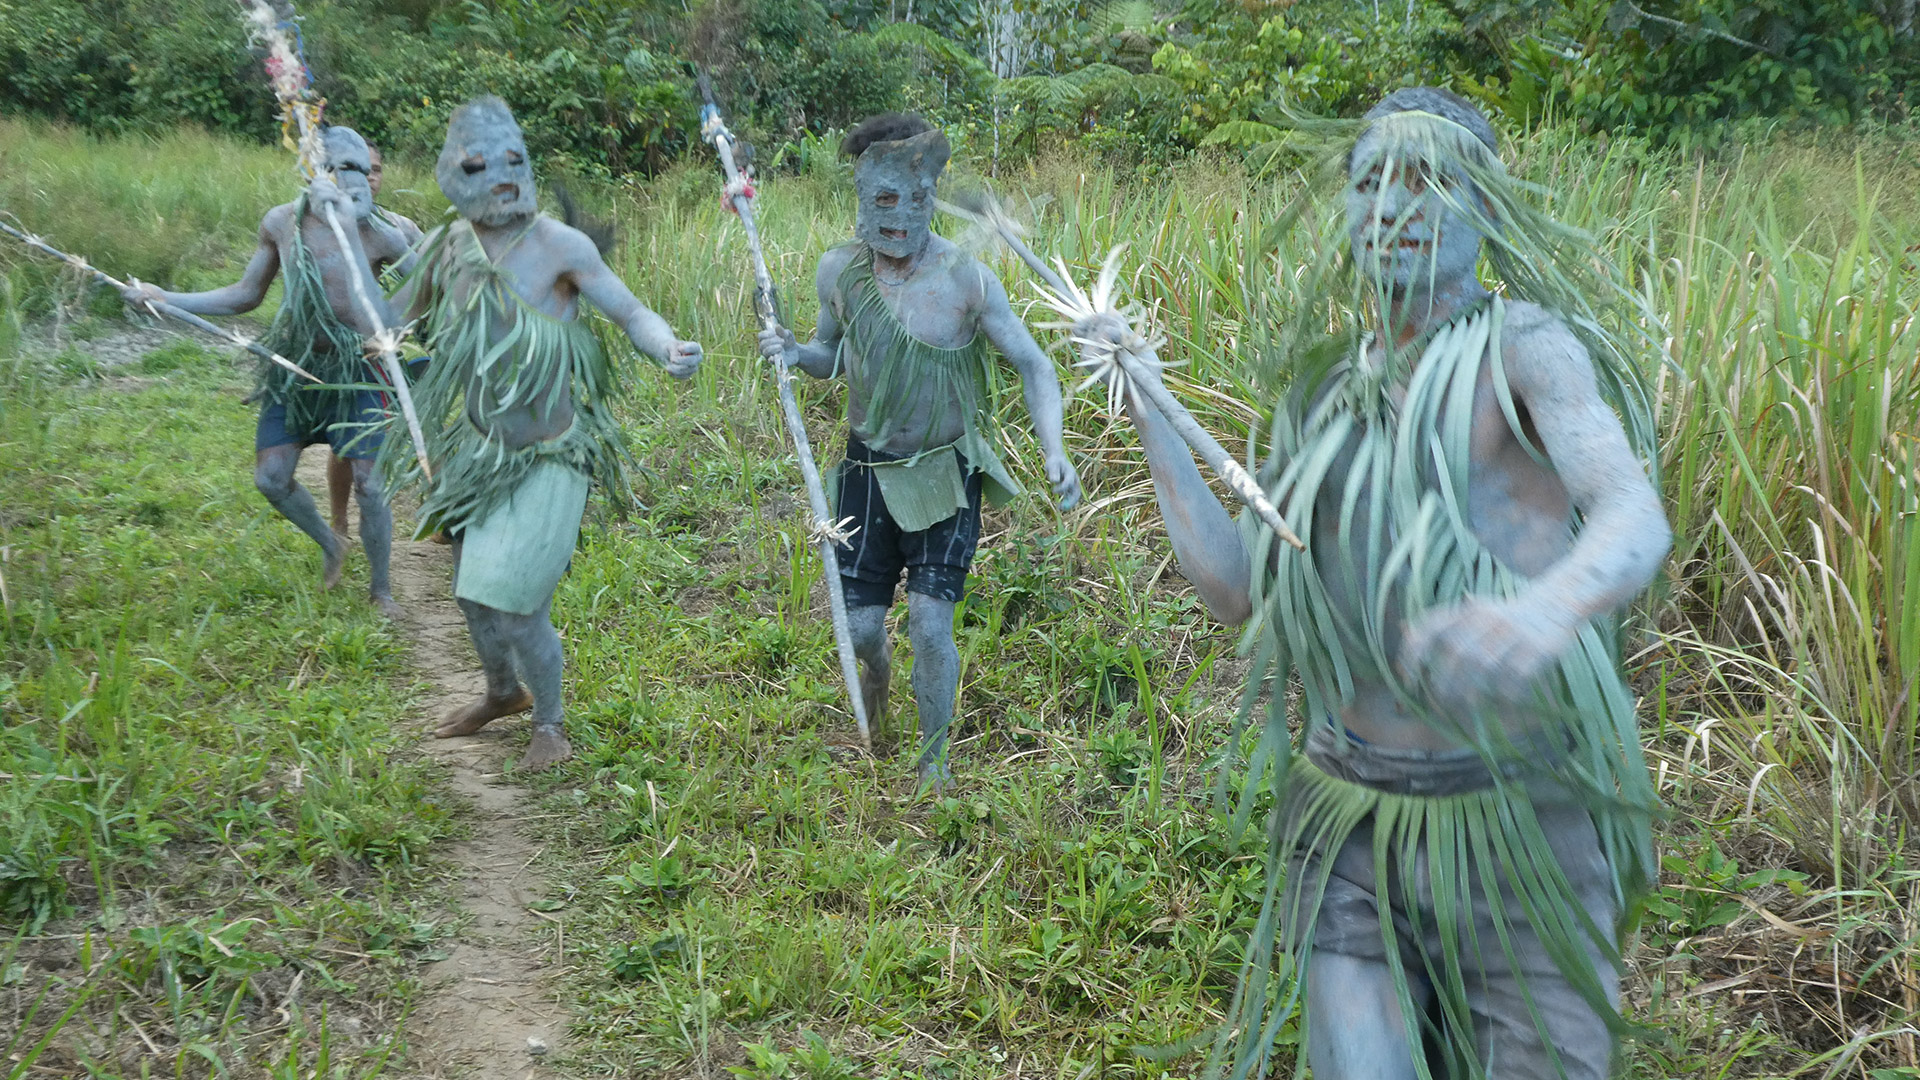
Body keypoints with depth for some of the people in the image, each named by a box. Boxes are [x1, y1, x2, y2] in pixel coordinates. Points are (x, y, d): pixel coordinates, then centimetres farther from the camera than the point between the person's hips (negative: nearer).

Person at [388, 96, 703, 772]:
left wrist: (668, 347, -38)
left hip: (547, 457, -6)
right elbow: (392, 317, 16)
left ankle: (549, 724, 21)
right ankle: (504, 692, 50)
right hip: (478, 454, 6)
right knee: (472, 590, 21)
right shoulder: (453, 246, -1)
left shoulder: (557, 244, -17)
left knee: (517, 607, -7)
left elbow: (631, 314, -18)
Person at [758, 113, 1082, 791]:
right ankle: (878, 667, 46)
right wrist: (794, 352, -12)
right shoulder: (839, 272, -5)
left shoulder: (964, 278, -16)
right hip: (868, 467, 3)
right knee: (858, 623, 6)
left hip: (944, 473, -3)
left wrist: (1053, 449, -25)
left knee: (929, 623, -10)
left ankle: (933, 762, 15)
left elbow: (1032, 364, -11)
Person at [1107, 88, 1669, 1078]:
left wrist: (1549, 609, -51)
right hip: (1351, 833, 4)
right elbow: (1235, 591, 10)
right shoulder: (1328, 394, 10)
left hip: (1516, 828, -4)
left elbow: (1637, 522, -26)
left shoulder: (1524, 346, -8)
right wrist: (1149, 416, 10)